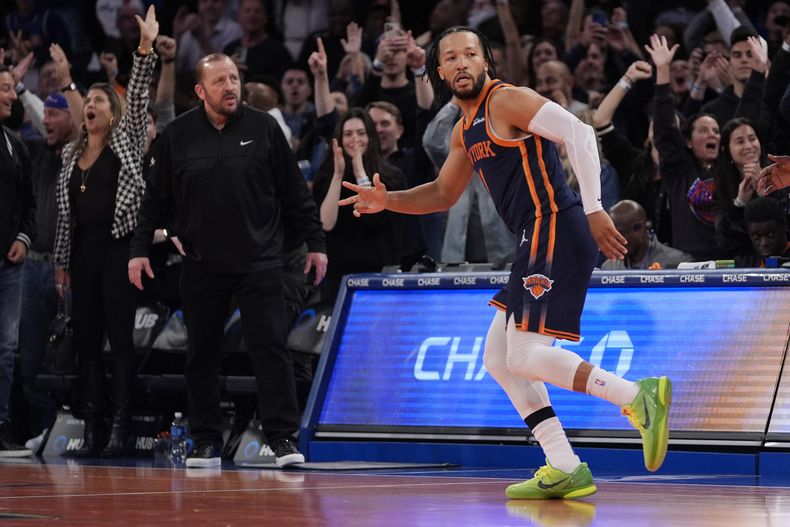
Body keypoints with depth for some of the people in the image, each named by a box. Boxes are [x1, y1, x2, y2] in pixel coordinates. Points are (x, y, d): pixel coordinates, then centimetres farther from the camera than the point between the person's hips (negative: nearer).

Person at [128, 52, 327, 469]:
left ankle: (283, 438, -4)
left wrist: (315, 242, 4)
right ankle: (206, 443, 15)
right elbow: (156, 199, 9)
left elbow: (294, 192, 4)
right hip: (202, 264, 2)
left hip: (259, 261, -2)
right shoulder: (177, 136, 3)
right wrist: (139, 249, 5)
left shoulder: (263, 128, 1)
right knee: (201, 355, 6)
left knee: (270, 346, -7)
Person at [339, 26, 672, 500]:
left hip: (556, 232, -10)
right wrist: (387, 201, 17)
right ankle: (566, 470, 10)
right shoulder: (465, 131, 21)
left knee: (525, 356, -16)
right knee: (499, 358, 12)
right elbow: (444, 195, 34)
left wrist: (594, 209, -25)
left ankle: (641, 397, -18)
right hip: (538, 244, 10)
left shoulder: (507, 101, -7)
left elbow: (579, 133, -18)